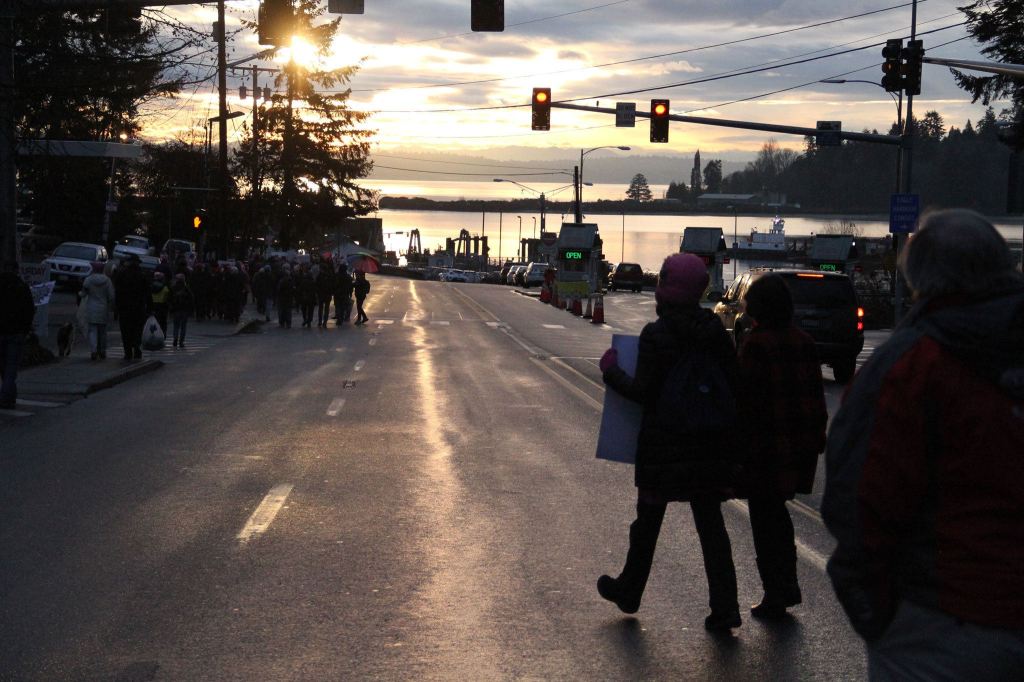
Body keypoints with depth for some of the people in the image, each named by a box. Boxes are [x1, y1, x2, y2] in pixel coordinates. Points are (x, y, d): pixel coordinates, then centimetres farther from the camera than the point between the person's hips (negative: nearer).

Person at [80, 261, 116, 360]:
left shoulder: (88, 280, -7)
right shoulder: (107, 280, -4)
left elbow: (83, 294, -1)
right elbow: (111, 296, -4)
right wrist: (111, 307, 9)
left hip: (92, 310, -1)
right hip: (103, 309, 2)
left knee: (93, 330, -1)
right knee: (102, 331, 12)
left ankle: (94, 351, -16)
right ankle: (102, 352, 16)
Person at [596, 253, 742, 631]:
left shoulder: (655, 335, -15)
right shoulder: (716, 331, 2)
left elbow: (644, 391, -16)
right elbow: (734, 384, 3)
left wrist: (611, 371, 0)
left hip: (663, 446, -4)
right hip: (709, 443, 4)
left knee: (649, 519, 13)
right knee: (710, 522, 6)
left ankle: (629, 590, 30)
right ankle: (724, 607, 1)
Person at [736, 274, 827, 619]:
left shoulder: (755, 344, -14)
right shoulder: (804, 341, 5)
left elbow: (747, 399, -16)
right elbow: (816, 394, 9)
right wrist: (816, 436, 17)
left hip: (766, 446, -6)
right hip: (801, 446, 7)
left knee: (765, 519, 4)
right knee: (777, 513, 21)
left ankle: (775, 597, 8)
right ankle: (787, 586, 23)